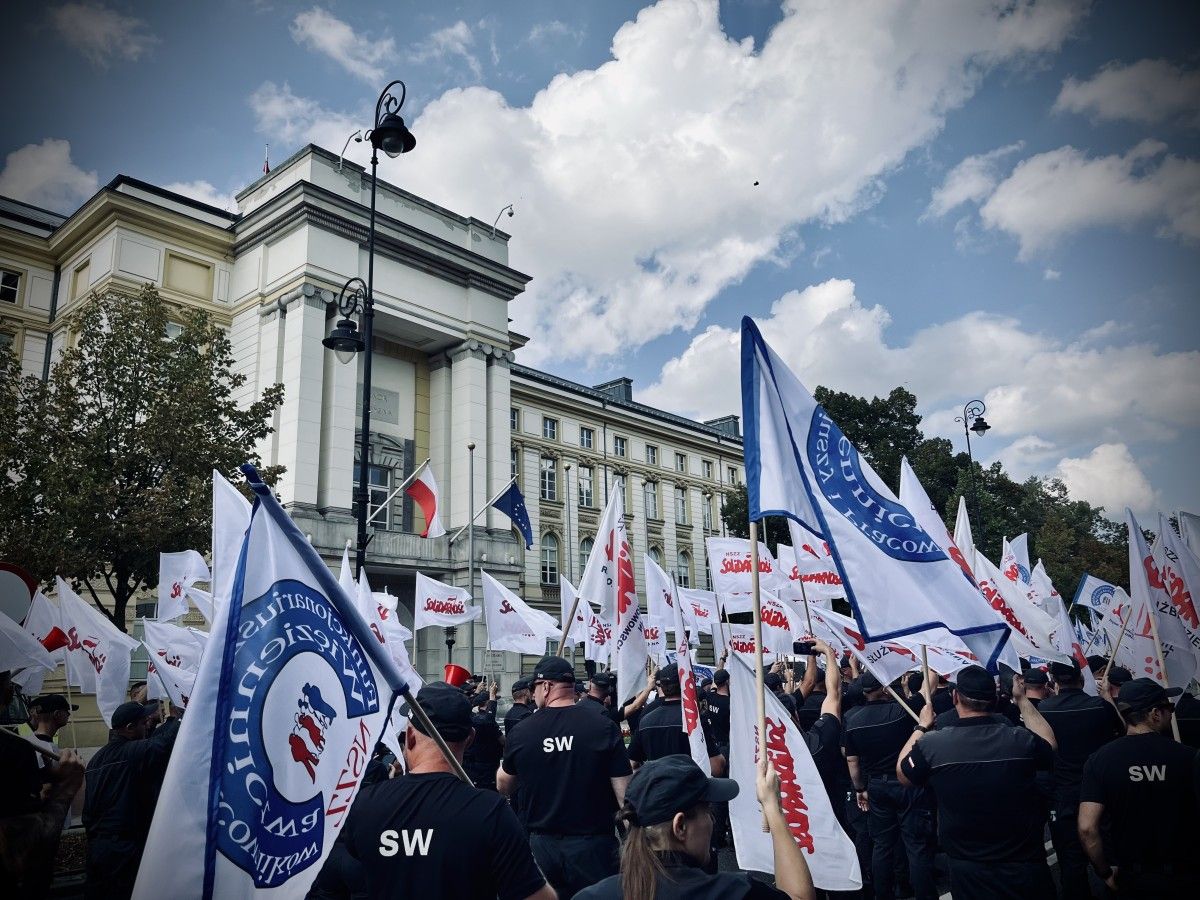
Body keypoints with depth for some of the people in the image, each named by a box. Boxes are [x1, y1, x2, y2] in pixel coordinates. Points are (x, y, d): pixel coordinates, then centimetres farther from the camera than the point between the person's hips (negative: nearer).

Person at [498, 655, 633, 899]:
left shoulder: (521, 733, -5)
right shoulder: (604, 728, -12)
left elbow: (503, 787, 12)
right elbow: (624, 792, -12)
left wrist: (504, 763, 32)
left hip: (542, 843, 2)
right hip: (592, 844, -2)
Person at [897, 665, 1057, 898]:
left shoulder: (931, 745, -19)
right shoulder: (1022, 739, -16)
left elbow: (902, 774, 2)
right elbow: (1049, 745, 9)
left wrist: (922, 727, 11)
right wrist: (1022, 700, 17)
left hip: (968, 870, 0)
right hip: (1026, 866, 0)